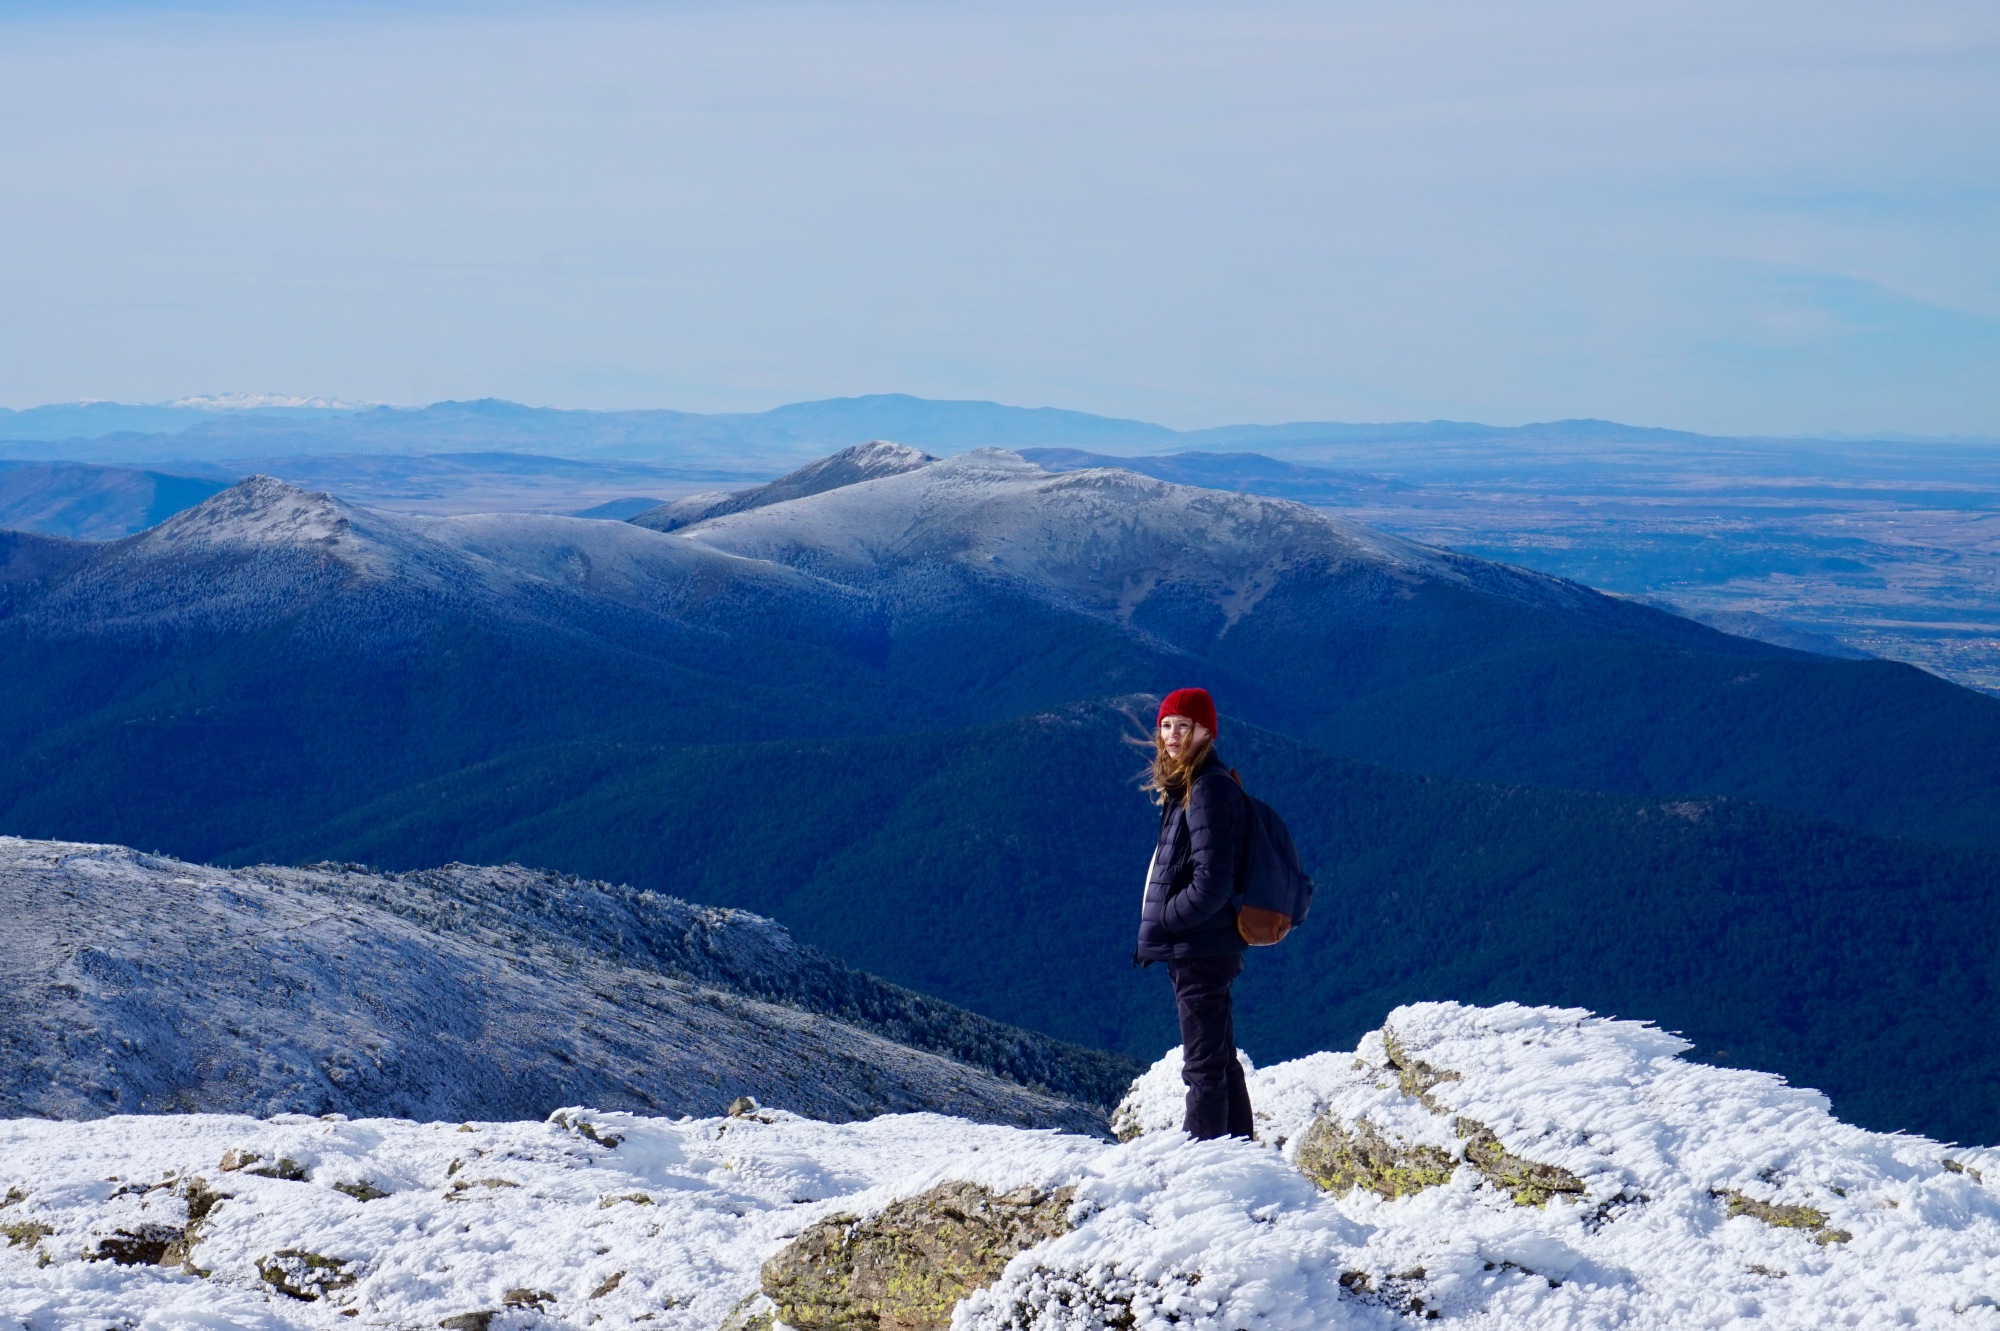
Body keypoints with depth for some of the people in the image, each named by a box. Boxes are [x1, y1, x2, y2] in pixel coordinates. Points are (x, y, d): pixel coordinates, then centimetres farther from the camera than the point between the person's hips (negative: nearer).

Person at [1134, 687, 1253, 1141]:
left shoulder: (1208, 790, -16)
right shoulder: (1183, 787, 14)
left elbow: (1211, 884, -22)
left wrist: (1157, 926, -13)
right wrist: (1156, 932, 9)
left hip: (1200, 949, -10)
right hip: (1197, 948, 10)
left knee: (1204, 1065, -6)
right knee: (1220, 1060, 17)